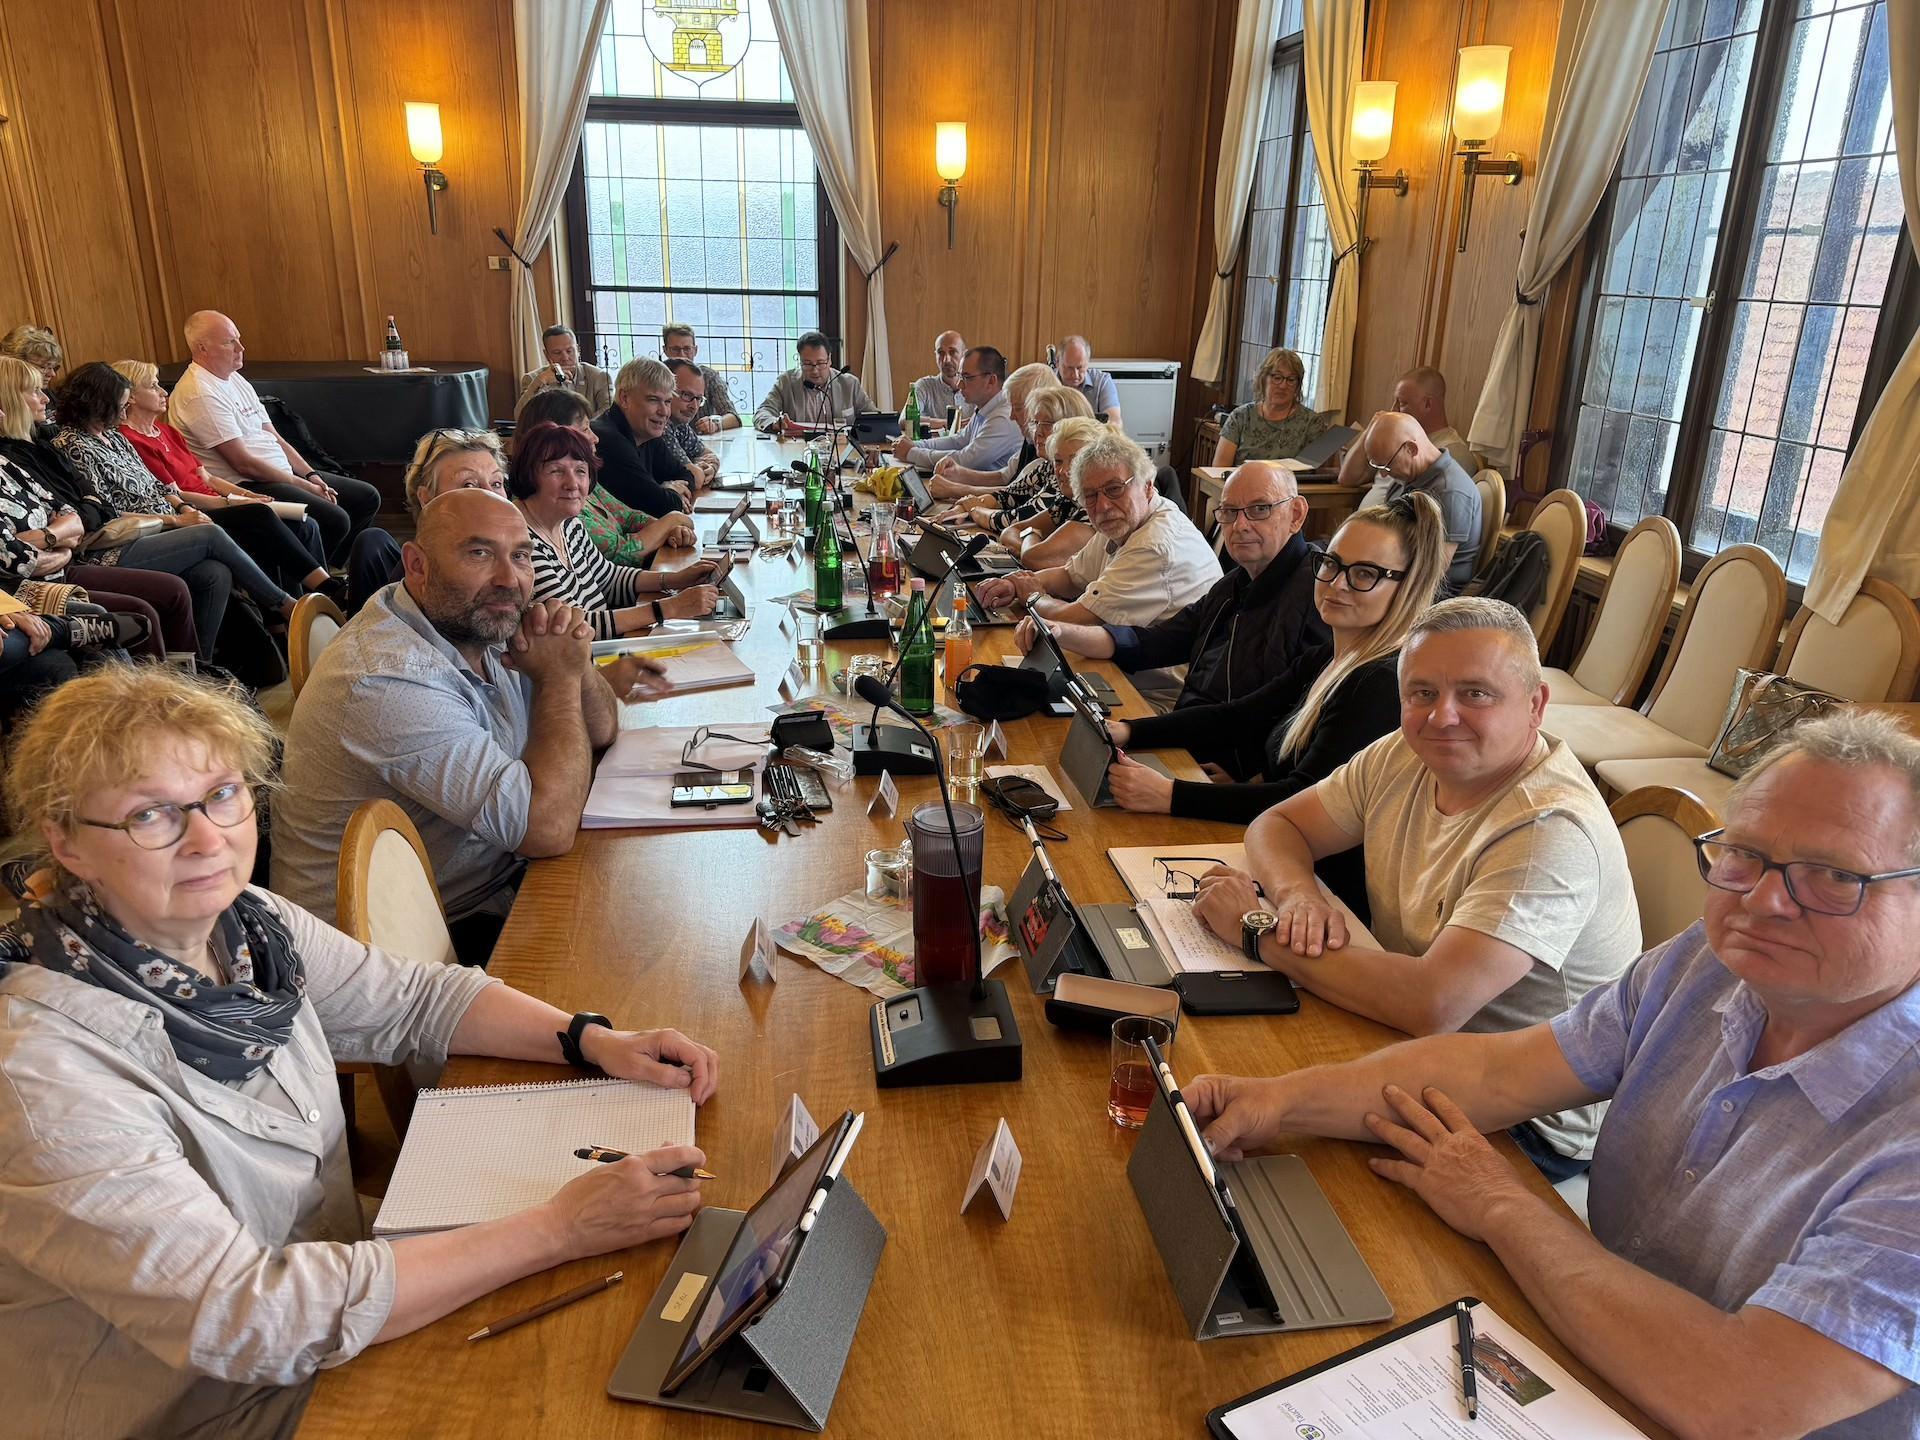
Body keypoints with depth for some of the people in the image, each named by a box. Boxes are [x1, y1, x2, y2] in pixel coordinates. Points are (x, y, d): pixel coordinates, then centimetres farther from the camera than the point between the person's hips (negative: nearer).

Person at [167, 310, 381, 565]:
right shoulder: (199, 393, -14)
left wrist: (311, 475, 2)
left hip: (283, 473, 10)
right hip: (245, 485, -10)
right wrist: (304, 485, -13)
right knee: (334, 519, -27)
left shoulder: (235, 379, 16)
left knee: (367, 497, 6)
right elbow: (243, 463, -18)